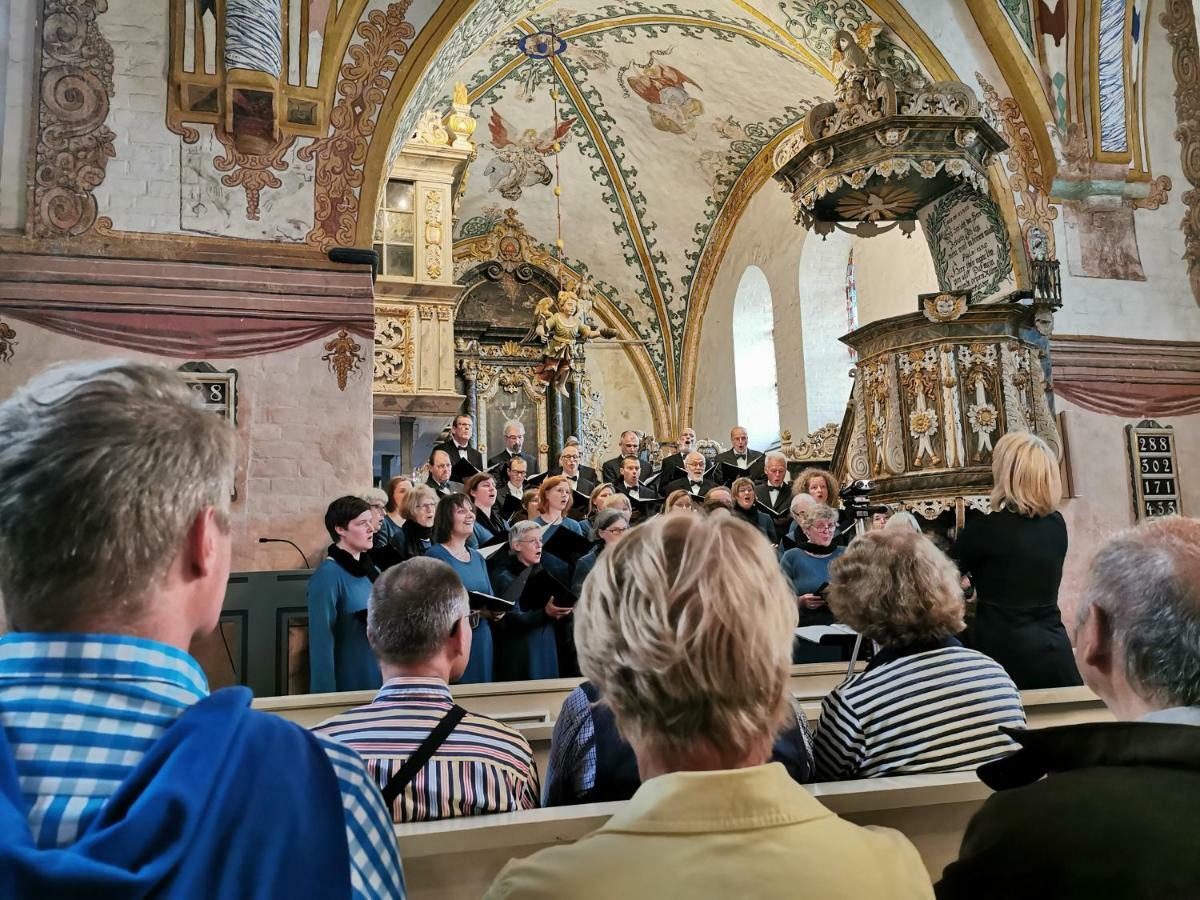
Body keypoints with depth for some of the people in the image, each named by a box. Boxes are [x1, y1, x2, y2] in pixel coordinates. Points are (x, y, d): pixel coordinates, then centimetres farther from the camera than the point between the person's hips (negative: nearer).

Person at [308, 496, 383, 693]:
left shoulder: (373, 570, 7)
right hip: (348, 684, -7)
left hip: (381, 678, 7)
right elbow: (322, 640, -17)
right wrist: (325, 694, -18)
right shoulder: (327, 575, -15)